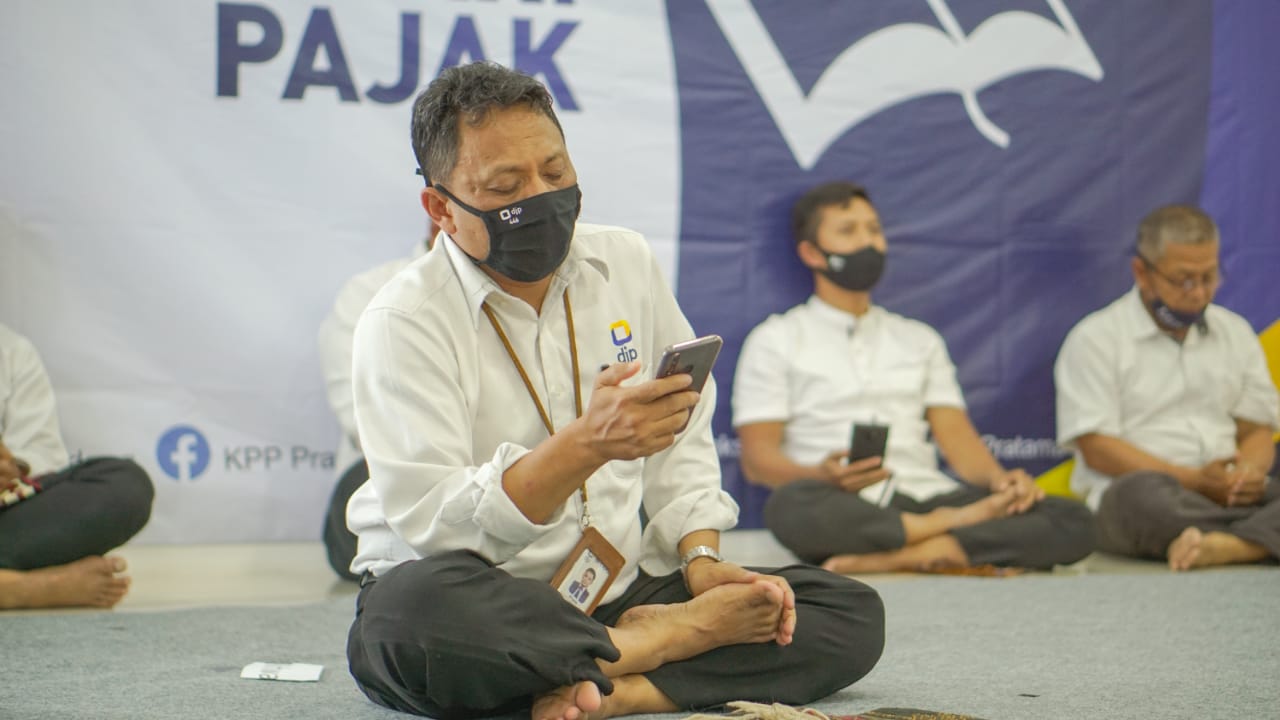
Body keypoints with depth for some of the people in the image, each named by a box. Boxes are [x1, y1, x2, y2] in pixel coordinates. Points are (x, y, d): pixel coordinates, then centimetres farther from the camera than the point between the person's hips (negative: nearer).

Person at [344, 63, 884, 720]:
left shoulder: (627, 262, 7)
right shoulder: (405, 321, -12)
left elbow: (684, 432, 15)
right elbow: (432, 526, -23)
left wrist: (701, 560, -2)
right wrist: (586, 445, -34)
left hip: (616, 594, 5)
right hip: (477, 610, -5)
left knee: (853, 613, -8)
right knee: (411, 612, -41)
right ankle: (658, 642, -18)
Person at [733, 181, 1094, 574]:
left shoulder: (920, 340, 26)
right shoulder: (775, 340, 13)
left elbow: (955, 434, 16)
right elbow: (758, 458, 2)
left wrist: (999, 479, -7)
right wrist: (823, 476, -20)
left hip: (926, 501, 4)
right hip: (845, 507, -4)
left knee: (1071, 521, -21)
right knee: (794, 505, -41)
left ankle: (894, 558, -34)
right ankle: (953, 529, -27)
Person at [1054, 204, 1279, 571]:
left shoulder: (1236, 332, 19)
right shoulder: (1096, 338, 2)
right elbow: (1097, 448, -7)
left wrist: (1250, 471, -9)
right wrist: (1193, 479, -16)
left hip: (1231, 497, 4)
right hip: (1128, 501, -4)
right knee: (1145, 493, -40)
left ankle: (1222, 546, -45)